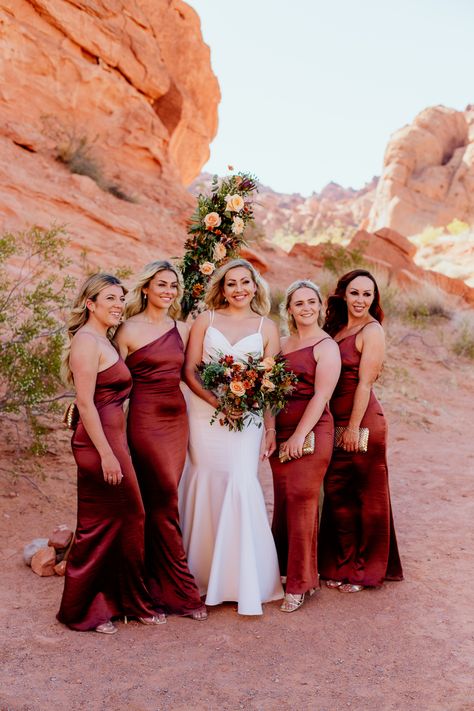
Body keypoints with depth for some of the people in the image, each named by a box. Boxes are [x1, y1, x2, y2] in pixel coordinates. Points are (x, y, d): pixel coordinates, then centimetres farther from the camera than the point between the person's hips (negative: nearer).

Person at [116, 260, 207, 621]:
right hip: (146, 418, -5)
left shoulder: (182, 330, 11)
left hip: (177, 416, 5)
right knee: (166, 500, -4)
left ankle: (156, 582, 22)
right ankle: (181, 591, 8)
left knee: (160, 500, 10)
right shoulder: (129, 330, -4)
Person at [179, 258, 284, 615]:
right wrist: (216, 401, -14)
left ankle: (243, 577, 7)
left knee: (241, 485, -8)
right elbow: (189, 370, -1)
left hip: (247, 417, 0)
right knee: (207, 486, 4)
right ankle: (206, 570, 20)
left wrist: (271, 428, 1)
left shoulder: (267, 327, 7)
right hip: (205, 415, 0)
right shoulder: (206, 320, 5)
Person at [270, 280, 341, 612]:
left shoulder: (326, 346, -4)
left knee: (301, 502, -5)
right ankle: (284, 569, 24)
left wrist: (300, 435, -17)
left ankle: (300, 583, 6)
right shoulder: (282, 344, 14)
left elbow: (321, 395, -12)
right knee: (283, 503, 9)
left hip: (312, 433, -6)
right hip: (281, 433, 6)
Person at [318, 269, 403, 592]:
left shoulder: (372, 330, -9)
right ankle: (342, 565, 26)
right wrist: (339, 426, 5)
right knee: (336, 493, 12)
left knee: (366, 495, 5)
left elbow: (365, 382, -14)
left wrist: (354, 427, -16)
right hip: (336, 421, 7)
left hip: (362, 421, -7)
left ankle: (364, 570, 20)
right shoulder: (337, 328, 13)